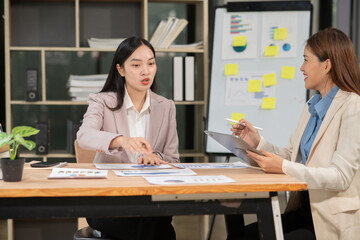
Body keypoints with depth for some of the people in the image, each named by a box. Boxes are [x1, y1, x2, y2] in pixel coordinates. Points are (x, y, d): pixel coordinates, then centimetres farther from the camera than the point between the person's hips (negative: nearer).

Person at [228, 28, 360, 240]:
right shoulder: (312, 106, 14)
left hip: (335, 222, -7)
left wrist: (284, 167, -25)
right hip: (305, 210, 7)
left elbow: (341, 176, -21)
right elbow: (292, 156, 16)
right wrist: (258, 142, 1)